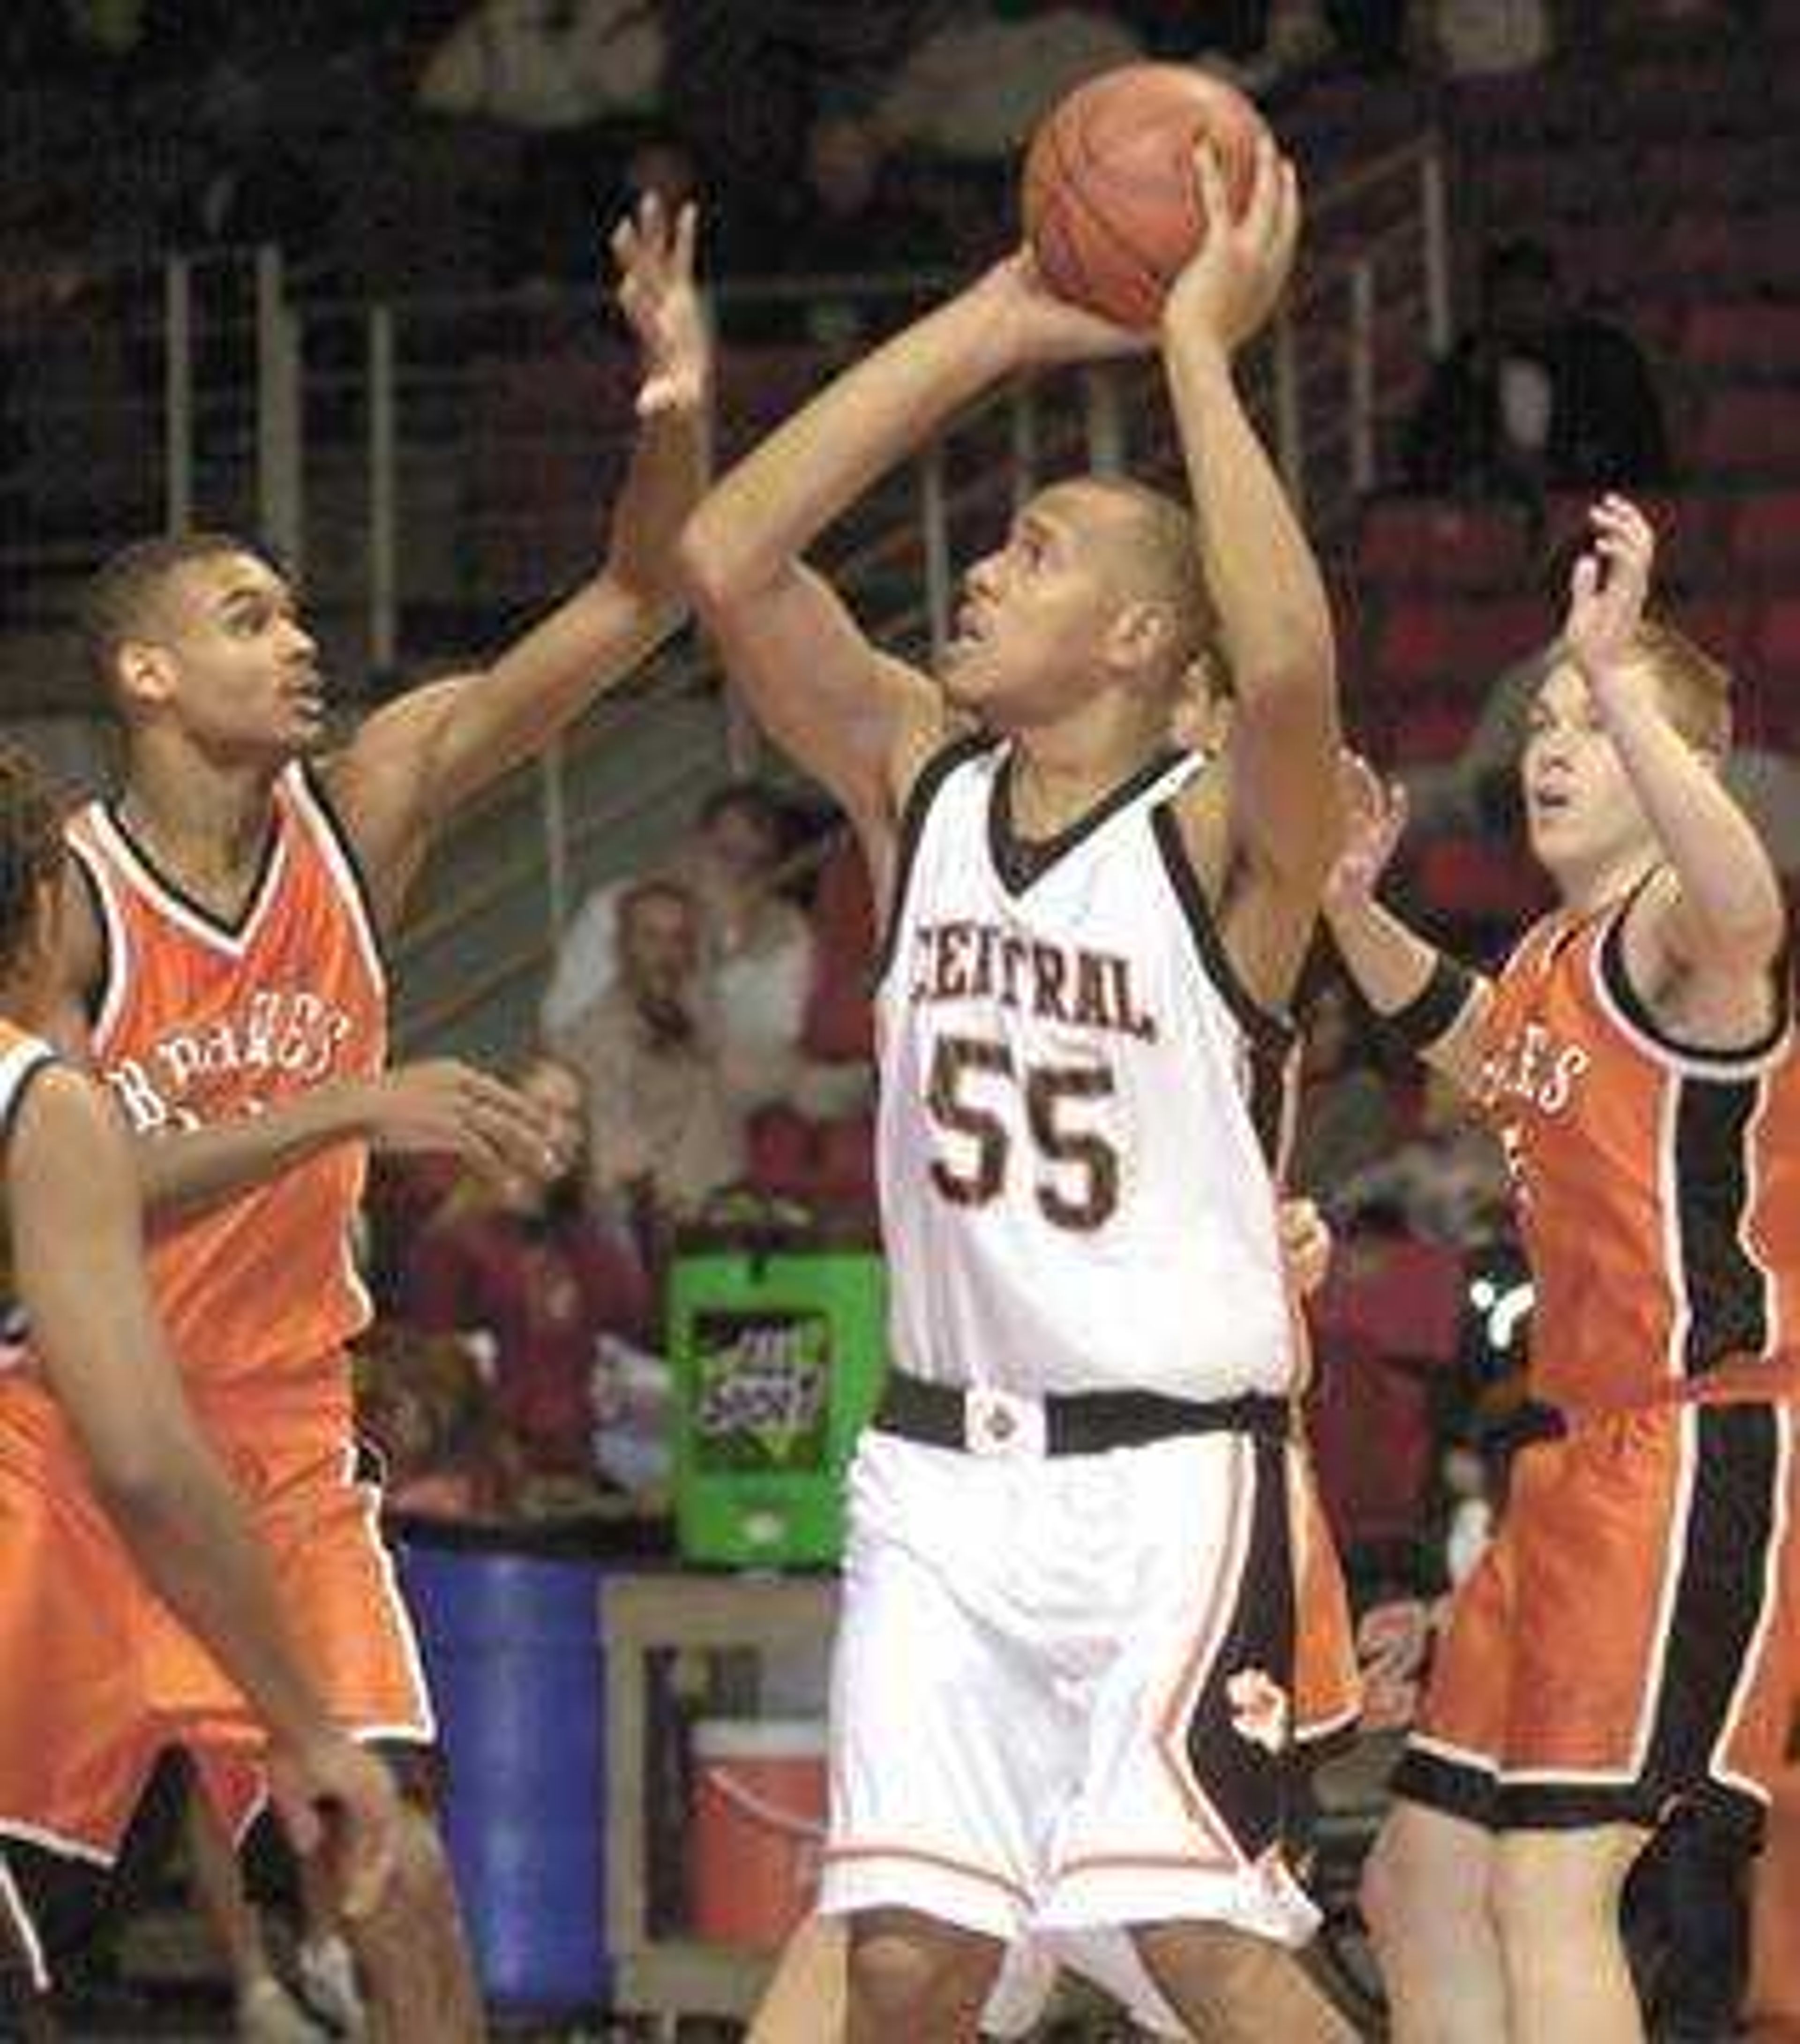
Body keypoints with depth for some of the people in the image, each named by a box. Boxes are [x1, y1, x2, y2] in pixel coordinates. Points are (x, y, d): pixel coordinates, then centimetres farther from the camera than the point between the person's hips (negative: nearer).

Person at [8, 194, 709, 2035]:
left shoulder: (365, 806, -3)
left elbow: (635, 604, -8)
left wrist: (677, 419, -27)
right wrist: (349, 1109, -34)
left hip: (281, 1448, 3)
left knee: (401, 1887, -7)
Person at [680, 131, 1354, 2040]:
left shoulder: (1223, 839, -9)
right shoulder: (921, 787, 7)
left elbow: (1290, 664, -32)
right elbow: (722, 562, -4)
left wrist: (1195, 345, -25)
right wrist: (990, 329, -6)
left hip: (1168, 1469, -5)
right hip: (942, 1461, 5)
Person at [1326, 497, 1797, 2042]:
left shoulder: (1674, 936, -13)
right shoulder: (1553, 960, 15)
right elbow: (1465, 1036, 40)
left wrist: (1619, 679, -49)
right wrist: (1354, 905, 23)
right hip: (1582, 1455, 10)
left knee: (1551, 1884, -18)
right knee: (1424, 1884, 13)